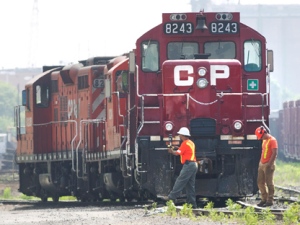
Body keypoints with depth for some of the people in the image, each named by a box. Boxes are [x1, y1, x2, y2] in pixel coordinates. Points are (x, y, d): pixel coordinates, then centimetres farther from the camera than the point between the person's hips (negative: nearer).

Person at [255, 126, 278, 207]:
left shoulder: (272, 140, -11)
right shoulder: (264, 140, 17)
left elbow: (275, 153, -17)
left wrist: (269, 164, -20)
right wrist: (260, 162, 16)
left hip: (268, 165, -9)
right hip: (262, 164, 9)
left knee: (269, 183, -4)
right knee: (260, 182, 10)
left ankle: (270, 201, 0)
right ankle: (264, 199, 19)